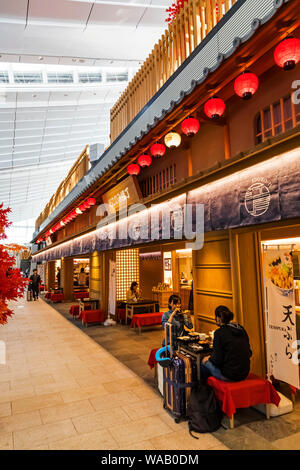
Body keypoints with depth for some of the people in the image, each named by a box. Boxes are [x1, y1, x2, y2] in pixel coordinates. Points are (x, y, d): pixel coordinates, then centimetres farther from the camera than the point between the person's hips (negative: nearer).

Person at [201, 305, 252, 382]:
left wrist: (209, 359, 7)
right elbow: (249, 353, 11)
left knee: (204, 362, 15)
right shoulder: (241, 329, 3)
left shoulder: (219, 333, -16)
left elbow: (217, 360, -15)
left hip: (229, 376, -7)